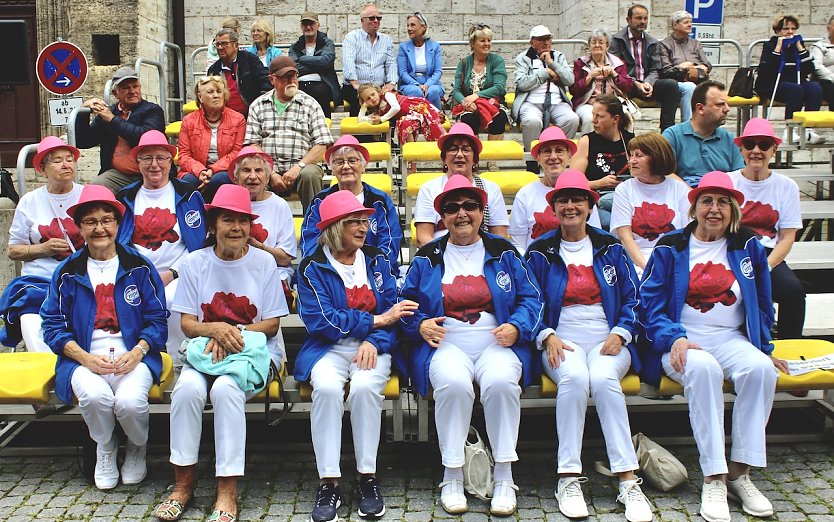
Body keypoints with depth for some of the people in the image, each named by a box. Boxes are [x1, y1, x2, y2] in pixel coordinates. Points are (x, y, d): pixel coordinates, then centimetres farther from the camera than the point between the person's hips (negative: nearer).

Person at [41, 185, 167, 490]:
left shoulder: (139, 267, 7)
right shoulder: (68, 272, 10)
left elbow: (157, 319, 5)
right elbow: (54, 325, 6)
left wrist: (136, 354, -13)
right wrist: (86, 358, -11)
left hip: (133, 357, -1)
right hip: (84, 358, 1)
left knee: (130, 401, -31)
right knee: (94, 395, -33)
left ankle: (138, 448, 7)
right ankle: (105, 449, 2)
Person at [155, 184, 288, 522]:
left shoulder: (264, 262, 2)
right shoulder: (195, 262, 5)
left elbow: (272, 323, 1)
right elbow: (188, 324, 3)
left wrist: (231, 333, -15)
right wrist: (215, 329, -20)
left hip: (254, 350, -2)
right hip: (205, 350, 2)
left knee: (225, 388, -33)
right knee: (187, 387, -30)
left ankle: (227, 490, -25)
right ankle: (184, 481, -14)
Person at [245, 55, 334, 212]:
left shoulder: (310, 104, 10)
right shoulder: (258, 106, 14)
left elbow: (321, 145, 2)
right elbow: (253, 145, 5)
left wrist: (298, 167, -12)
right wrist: (270, 174, -9)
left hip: (301, 166, 0)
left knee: (309, 174, -34)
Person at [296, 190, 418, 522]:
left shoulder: (377, 261, 11)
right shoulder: (312, 267, 2)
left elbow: (393, 311, 3)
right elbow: (321, 320, -10)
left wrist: (375, 341, -17)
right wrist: (375, 320, -9)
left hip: (373, 347, 1)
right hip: (329, 348, -1)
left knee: (365, 386, -31)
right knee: (327, 387, -33)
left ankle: (368, 479, -17)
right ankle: (329, 483, -23)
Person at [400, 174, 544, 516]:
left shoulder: (504, 253, 14)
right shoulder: (427, 257, 15)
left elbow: (531, 298, 11)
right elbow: (406, 303, 17)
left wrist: (516, 327, -8)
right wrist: (420, 324, -4)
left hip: (496, 342, 0)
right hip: (447, 342, 0)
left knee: (500, 381, -34)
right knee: (453, 383, -35)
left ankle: (504, 478, -19)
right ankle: (452, 477, -19)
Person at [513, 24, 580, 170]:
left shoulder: (559, 56, 22)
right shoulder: (522, 58, 12)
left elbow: (570, 80, 8)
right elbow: (522, 83, -5)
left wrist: (552, 63, 1)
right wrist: (546, 73, 1)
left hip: (557, 103, 3)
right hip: (531, 103, -3)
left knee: (572, 119, -29)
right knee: (532, 121, -38)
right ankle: (532, 160, -20)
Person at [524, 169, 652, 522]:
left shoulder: (610, 248, 15)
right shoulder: (540, 252, 12)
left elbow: (633, 299, 12)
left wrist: (620, 334, -5)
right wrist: (547, 336, -9)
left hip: (608, 340, 1)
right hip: (561, 340, 0)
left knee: (603, 378, -34)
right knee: (574, 377, -36)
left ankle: (628, 480, -30)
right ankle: (569, 478, -30)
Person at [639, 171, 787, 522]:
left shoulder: (748, 247, 12)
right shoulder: (670, 248, 5)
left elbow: (762, 305, 22)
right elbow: (651, 305, 0)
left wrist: (763, 348, 16)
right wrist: (674, 338, -16)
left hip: (731, 338, 3)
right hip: (681, 340, -2)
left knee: (760, 368, -32)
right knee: (702, 367, -37)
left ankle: (740, 471, -22)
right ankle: (713, 478, -33)